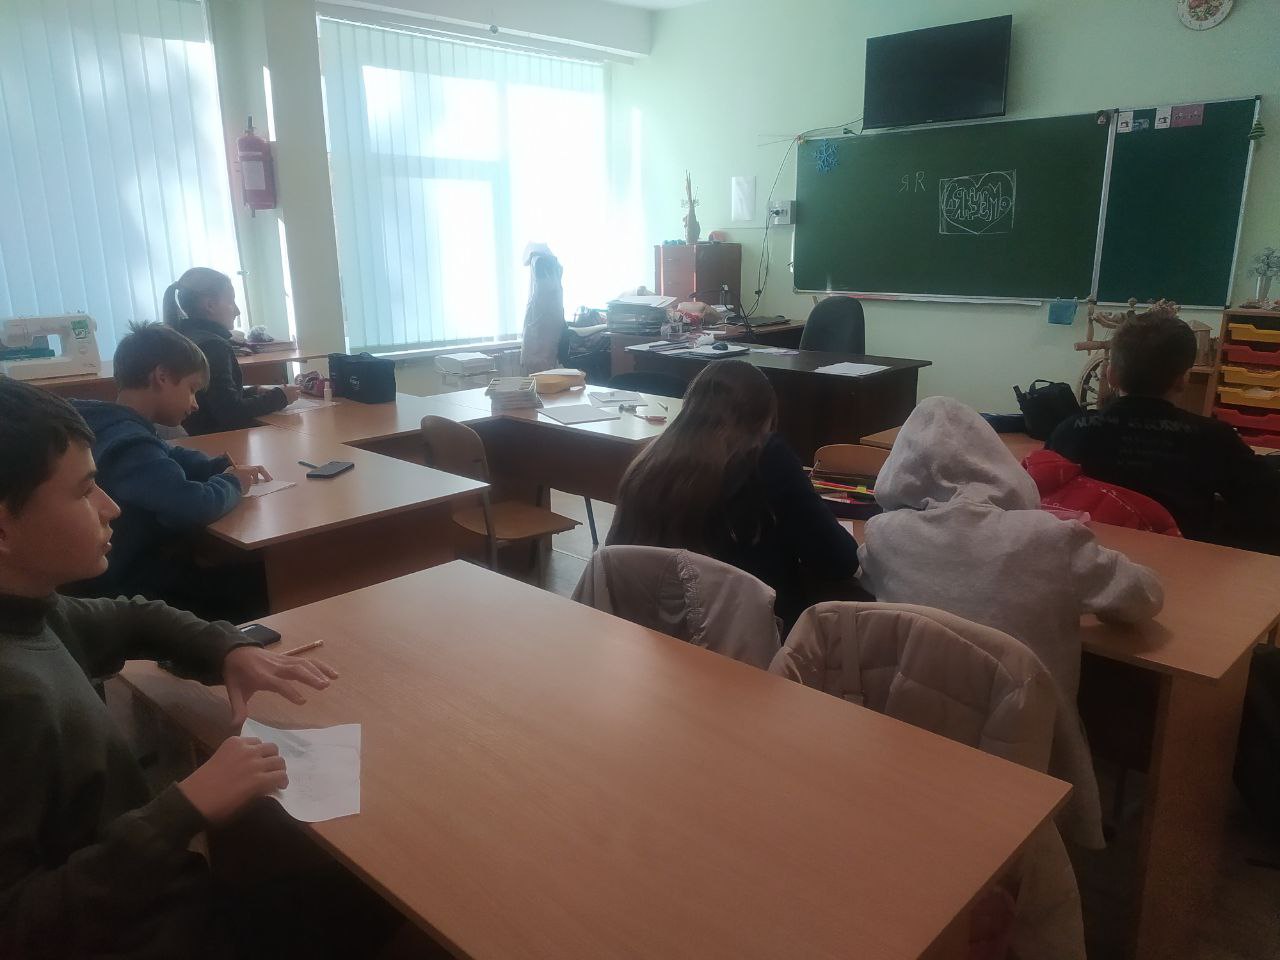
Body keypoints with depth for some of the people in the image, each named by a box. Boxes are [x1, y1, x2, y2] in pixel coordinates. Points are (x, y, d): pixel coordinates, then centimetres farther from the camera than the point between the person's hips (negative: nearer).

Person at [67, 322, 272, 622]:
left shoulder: (115, 427, 6)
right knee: (258, 584, -4)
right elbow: (193, 506, -41)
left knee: (252, 574, 7)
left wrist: (222, 466, 1)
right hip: (132, 590, -10)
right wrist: (231, 483, -17)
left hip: (136, 564, 10)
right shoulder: (129, 443, -27)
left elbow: (172, 457, 23)